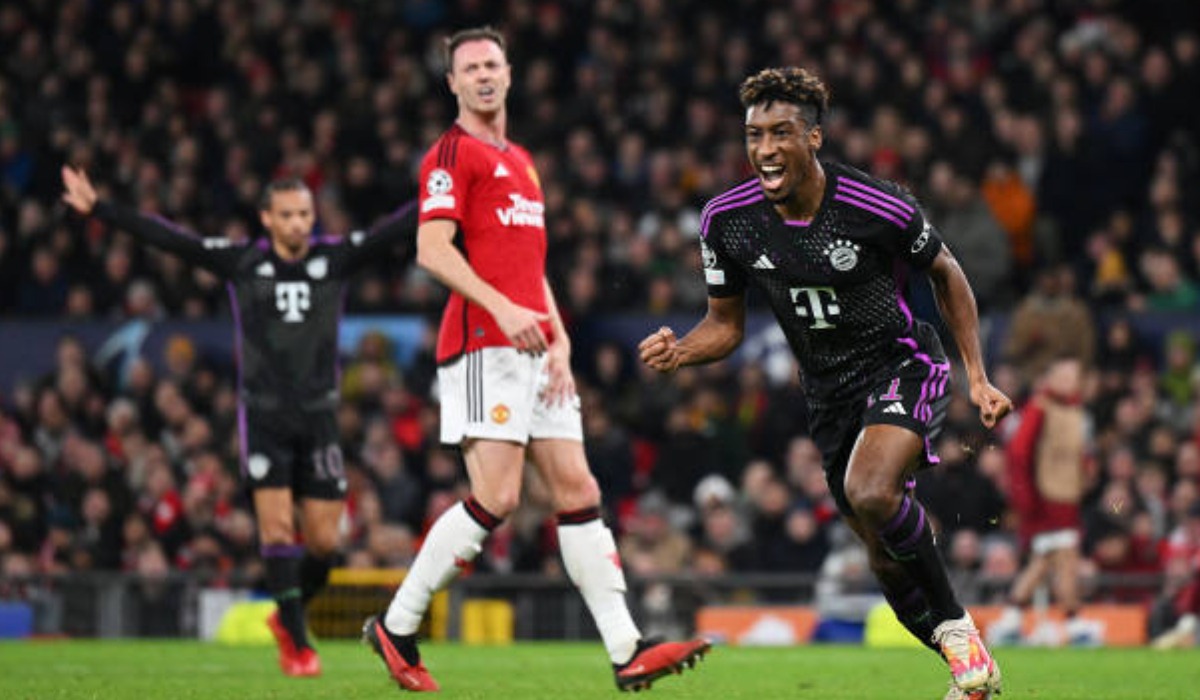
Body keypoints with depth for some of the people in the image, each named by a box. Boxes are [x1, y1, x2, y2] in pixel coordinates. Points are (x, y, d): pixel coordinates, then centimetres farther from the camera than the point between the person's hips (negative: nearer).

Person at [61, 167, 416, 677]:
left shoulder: (336, 258, 1)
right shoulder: (241, 263, -3)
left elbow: (395, 229, -4)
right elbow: (168, 238, -6)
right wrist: (98, 209, -11)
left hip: (318, 416, 2)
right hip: (263, 414, -2)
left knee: (324, 541, 1)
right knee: (278, 524, -12)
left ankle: (287, 616, 28)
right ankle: (298, 645, -4)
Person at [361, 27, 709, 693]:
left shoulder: (520, 161, 24)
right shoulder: (452, 154, -3)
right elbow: (432, 248, -14)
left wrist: (560, 341, 14)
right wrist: (502, 308, -24)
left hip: (532, 349, 8)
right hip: (483, 345, -8)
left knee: (578, 491, 1)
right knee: (496, 497, -14)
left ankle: (627, 651, -4)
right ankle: (396, 627, -2)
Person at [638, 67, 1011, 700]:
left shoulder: (879, 208, -20)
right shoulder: (727, 221, -10)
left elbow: (944, 273, -1)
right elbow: (727, 322, 4)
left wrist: (977, 377, -1)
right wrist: (679, 352, -17)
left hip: (903, 366, -5)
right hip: (829, 393, 5)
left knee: (870, 493, -32)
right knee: (885, 556, 9)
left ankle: (955, 624, -13)